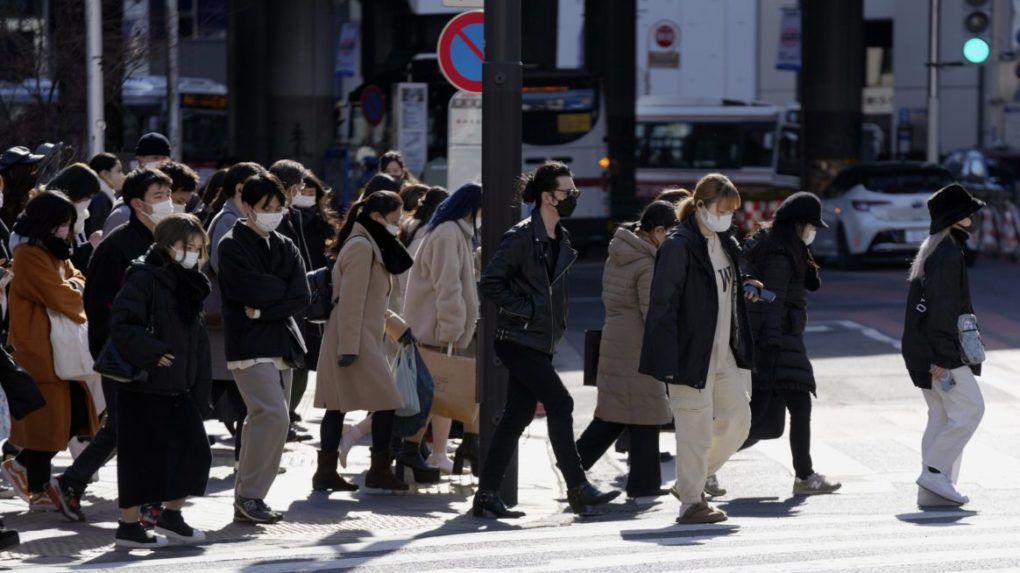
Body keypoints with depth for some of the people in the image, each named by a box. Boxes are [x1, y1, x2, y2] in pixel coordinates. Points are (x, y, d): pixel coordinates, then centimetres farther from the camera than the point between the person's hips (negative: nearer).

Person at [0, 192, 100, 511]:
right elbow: (59, 296, -19)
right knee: (47, 421, -3)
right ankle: (38, 492, 9)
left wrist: (75, 290, -11)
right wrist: (78, 294, 0)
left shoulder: (58, 254, 18)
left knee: (75, 417, 7)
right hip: (40, 350, -9)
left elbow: (77, 285, 11)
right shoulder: (30, 256, -14)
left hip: (64, 349, 9)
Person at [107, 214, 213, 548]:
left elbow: (199, 342, 18)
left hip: (180, 388, 8)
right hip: (145, 386, -8)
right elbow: (121, 325, -23)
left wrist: (200, 391, 12)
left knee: (194, 452, 7)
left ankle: (172, 516, 22)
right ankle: (129, 526, 6)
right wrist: (153, 353, -24)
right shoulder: (143, 280, -11)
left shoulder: (188, 285, 15)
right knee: (143, 456, -3)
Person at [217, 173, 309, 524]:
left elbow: (301, 299, 2)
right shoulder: (232, 246, -4)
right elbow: (252, 290, -18)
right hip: (249, 346, -7)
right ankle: (250, 496, -12)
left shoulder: (285, 248, 14)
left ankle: (247, 499, 15)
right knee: (275, 416, -19)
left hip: (281, 346, 7)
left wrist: (263, 311, -11)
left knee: (262, 421, 8)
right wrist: (284, 290, -3)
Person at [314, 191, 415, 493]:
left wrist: (398, 326, 19)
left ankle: (326, 469, 10)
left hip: (365, 340, 10)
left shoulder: (370, 246, 20)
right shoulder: (362, 247, -13)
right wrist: (349, 348, -23)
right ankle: (379, 471, -3)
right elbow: (351, 302, -19)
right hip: (356, 341, -10)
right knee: (386, 403, -7)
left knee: (339, 406, 9)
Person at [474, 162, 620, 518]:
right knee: (560, 403, -10)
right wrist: (523, 311, -16)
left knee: (518, 415, 6)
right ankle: (577, 488, -5)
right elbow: (489, 282, -16)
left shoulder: (561, 240, 14)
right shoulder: (522, 237, -13)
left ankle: (487, 495, 9)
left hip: (540, 342, 8)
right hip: (519, 340, -8)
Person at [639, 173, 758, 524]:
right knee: (696, 428, -3)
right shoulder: (678, 246, -14)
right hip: (691, 355, -9)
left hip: (724, 353, 9)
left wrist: (746, 291, 10)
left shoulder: (726, 244, 13)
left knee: (737, 419, 9)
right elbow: (663, 305, -17)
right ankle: (691, 502, 9)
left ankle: (689, 483, 25)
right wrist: (669, 361, -20)